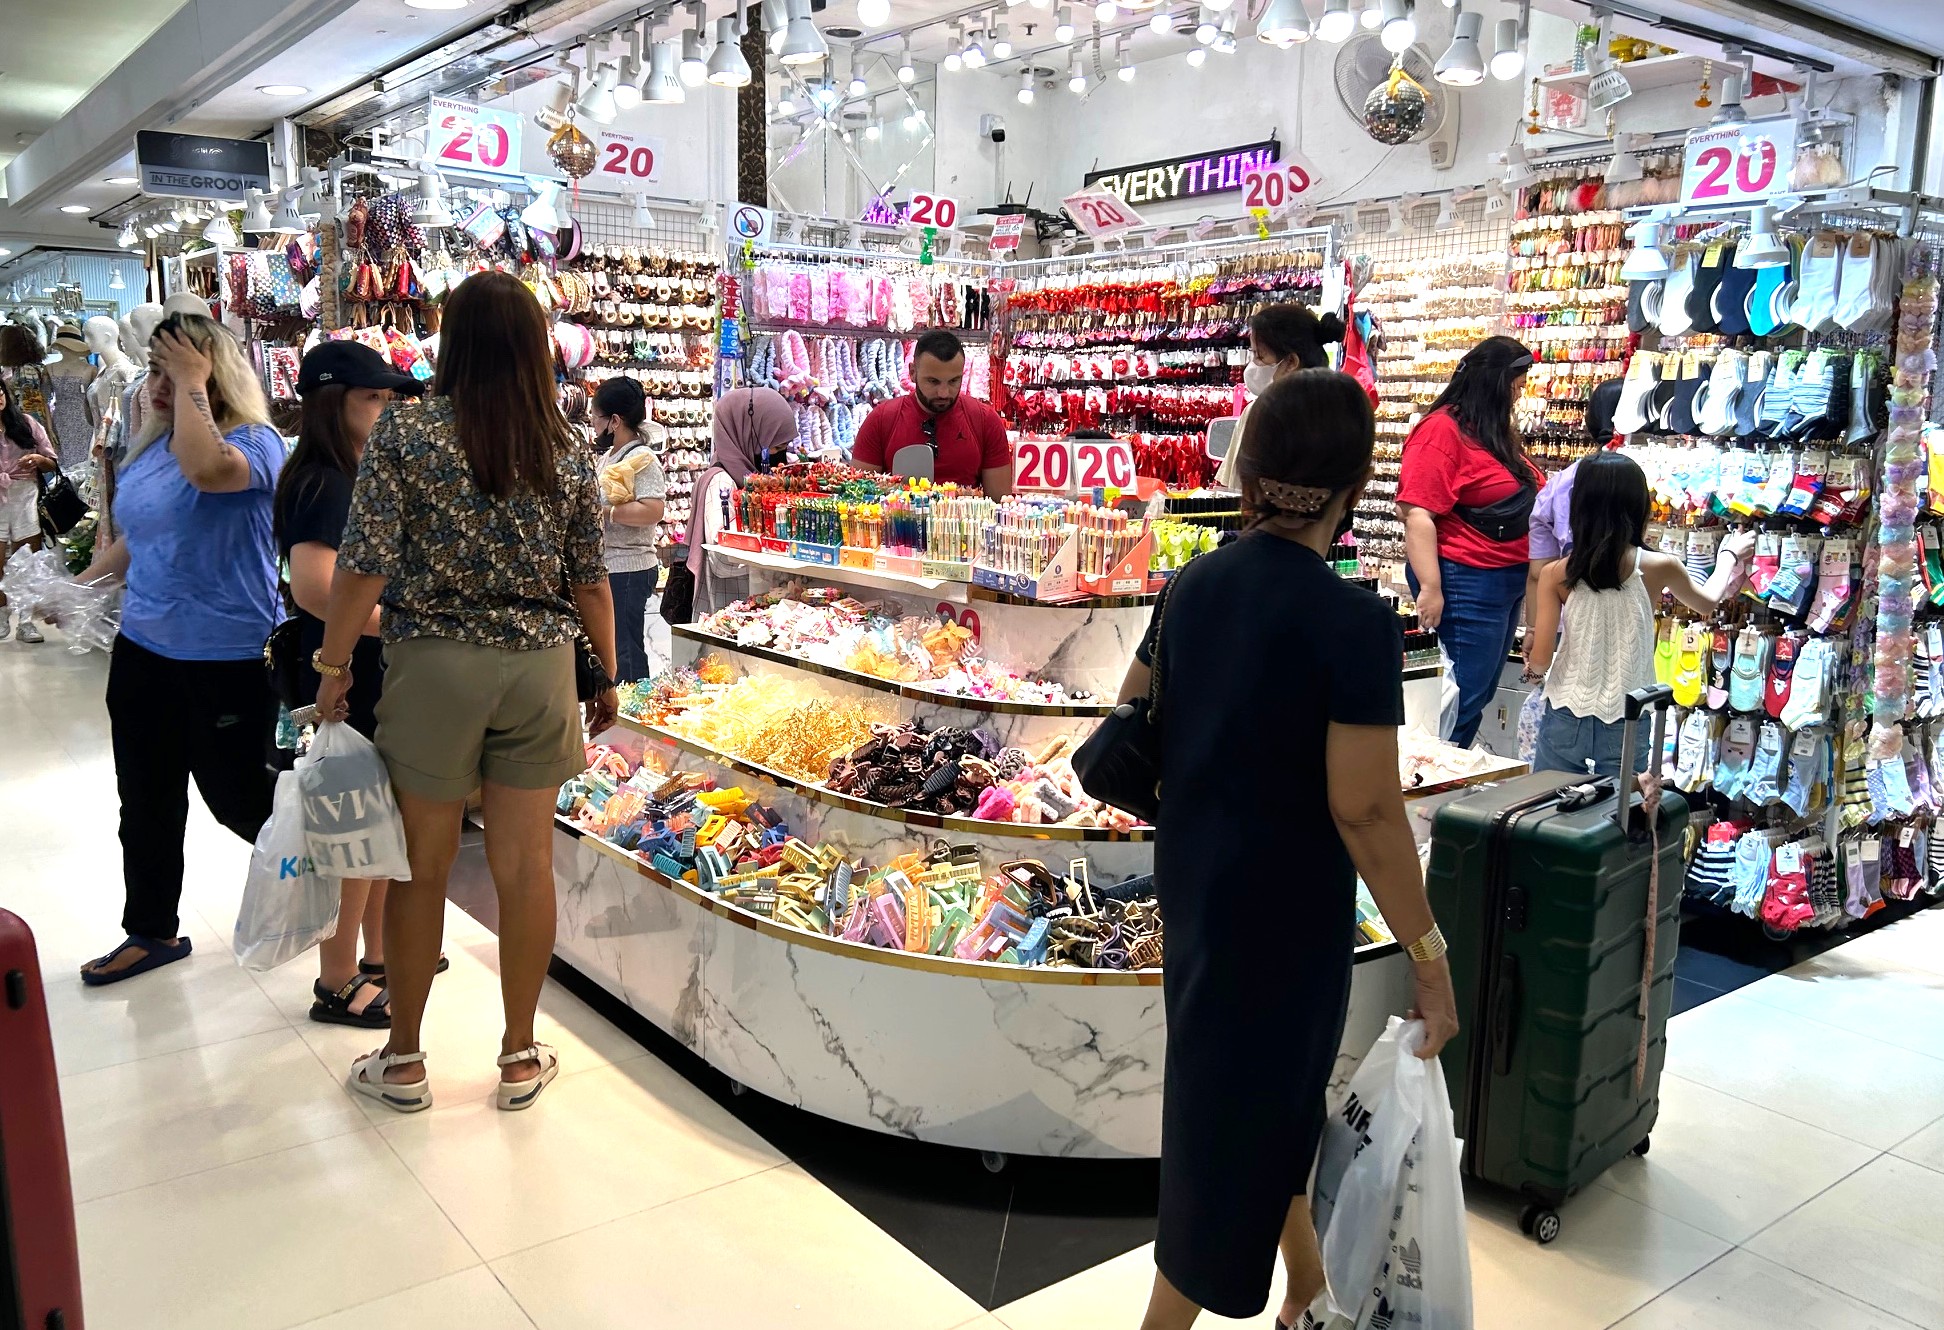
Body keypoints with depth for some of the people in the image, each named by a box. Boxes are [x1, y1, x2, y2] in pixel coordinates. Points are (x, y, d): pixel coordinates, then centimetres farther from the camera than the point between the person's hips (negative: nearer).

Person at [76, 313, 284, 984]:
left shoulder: (254, 441, -14)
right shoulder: (147, 450, 10)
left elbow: (206, 468, -38)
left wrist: (192, 385, -26)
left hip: (227, 659, -8)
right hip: (142, 651, 8)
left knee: (237, 800, 3)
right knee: (146, 802, 15)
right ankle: (152, 932, 30)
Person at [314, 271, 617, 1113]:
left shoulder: (405, 435, -7)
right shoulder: (566, 451, 2)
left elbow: (366, 565, -10)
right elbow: (590, 580, 4)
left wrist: (334, 664, 1)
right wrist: (607, 677, 15)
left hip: (435, 665, -2)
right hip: (540, 669, 2)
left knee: (423, 864, 10)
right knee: (525, 864, 9)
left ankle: (403, 1059, 25)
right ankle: (520, 1057, 22)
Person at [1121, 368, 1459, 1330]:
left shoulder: (1195, 583, -1)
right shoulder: (1353, 620, -22)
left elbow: (1128, 721, 9)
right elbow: (1365, 812, -23)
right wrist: (1429, 956, -14)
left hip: (1196, 887, 8)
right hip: (1283, 905, -8)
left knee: (1276, 1087, 26)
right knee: (1236, 1117, 10)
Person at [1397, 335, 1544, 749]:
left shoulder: (1497, 432, 14)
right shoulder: (1442, 430, -14)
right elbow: (1416, 513, -21)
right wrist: (1430, 587, -23)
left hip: (1508, 582, 10)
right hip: (1468, 581, -10)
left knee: (1480, 694, 14)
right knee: (1464, 699, -5)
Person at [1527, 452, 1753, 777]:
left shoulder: (1556, 574, -9)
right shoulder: (1659, 568, -8)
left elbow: (1540, 660, -9)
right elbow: (1708, 602, 15)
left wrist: (1534, 670, 15)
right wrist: (1729, 555, 33)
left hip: (1565, 720, 0)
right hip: (1625, 726, 0)